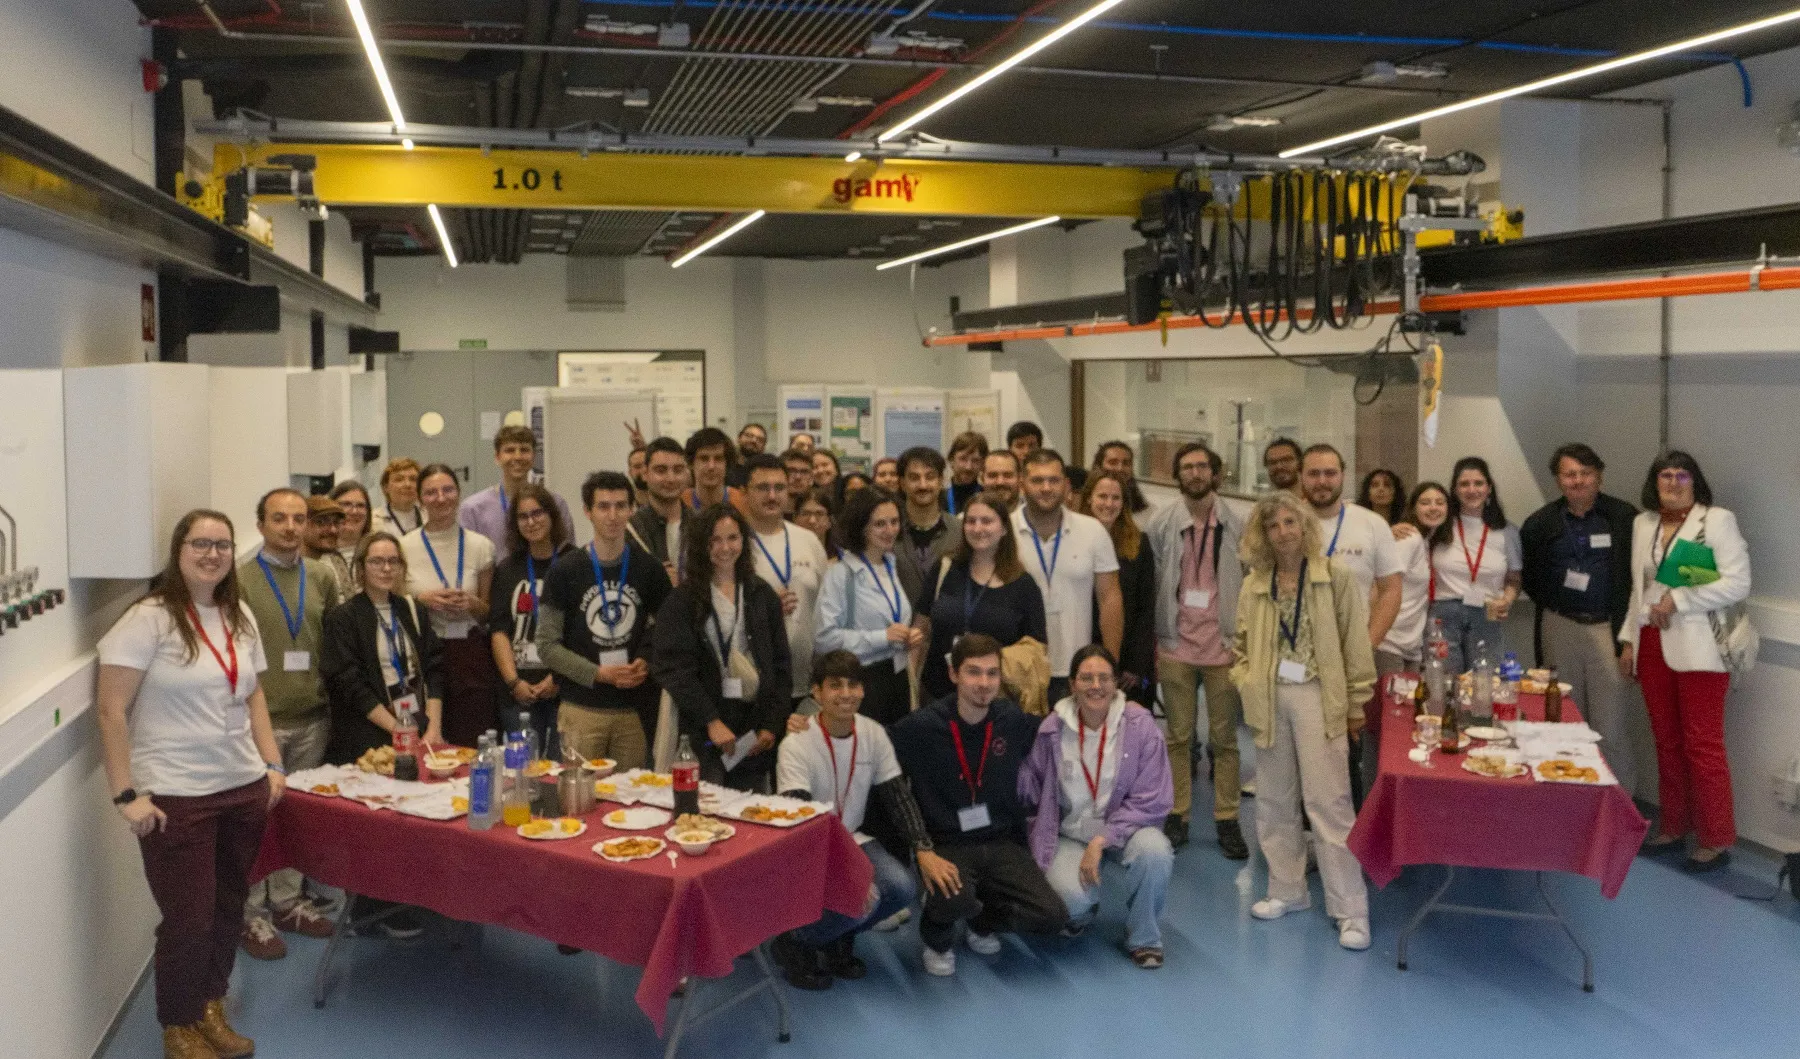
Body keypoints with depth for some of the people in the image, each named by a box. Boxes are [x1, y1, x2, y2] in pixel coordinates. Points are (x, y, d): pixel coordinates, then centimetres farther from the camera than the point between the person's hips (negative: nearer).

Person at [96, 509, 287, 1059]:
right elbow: (111, 709, -13)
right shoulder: (149, 618, -12)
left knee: (229, 907, 12)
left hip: (244, 788, 6)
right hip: (175, 797, -6)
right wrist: (126, 793, -15)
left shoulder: (240, 616, 8)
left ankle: (210, 1008, 33)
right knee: (189, 919, 4)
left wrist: (273, 765, 10)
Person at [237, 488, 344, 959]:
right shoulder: (239, 580, -7)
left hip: (312, 718, 4)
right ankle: (253, 914, 16)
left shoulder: (322, 577, 6)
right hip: (261, 720, -4)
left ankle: (288, 901, 28)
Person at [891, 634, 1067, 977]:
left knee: (1052, 917, -14)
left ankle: (983, 922, 19)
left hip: (1002, 843, 4)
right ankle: (938, 939, 4)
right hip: (946, 845, -4)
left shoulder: (1014, 721, -1)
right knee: (955, 897, -35)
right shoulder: (921, 727, -13)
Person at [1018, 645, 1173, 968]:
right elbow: (1027, 792, 2)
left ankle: (1143, 938, -4)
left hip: (1125, 826, 0)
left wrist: (1102, 841, -19)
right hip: (1070, 833, 0)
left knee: (1154, 851, -34)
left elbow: (1150, 801, -11)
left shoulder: (1140, 726, -11)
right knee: (1071, 898, -30)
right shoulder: (1052, 730, -8)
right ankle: (1078, 914, 13)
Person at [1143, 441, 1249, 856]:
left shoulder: (1237, 523, -3)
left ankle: (1227, 819, 15)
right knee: (1178, 735, 9)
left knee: (1225, 737, 7)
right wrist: (1149, 638, -3)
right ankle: (1177, 815, 18)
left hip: (1223, 644, 0)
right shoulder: (1161, 522, -2)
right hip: (1175, 644, 0)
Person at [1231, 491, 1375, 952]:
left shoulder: (1336, 576, -3)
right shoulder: (1254, 585, 8)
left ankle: (1350, 910, -1)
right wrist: (1246, 683, 0)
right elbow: (1242, 647, 16)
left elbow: (1355, 642, -2)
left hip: (1318, 697, -4)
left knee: (1328, 801, -8)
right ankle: (1287, 889, 25)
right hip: (1270, 700, 5)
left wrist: (1356, 703, -4)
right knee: (1275, 801, 11)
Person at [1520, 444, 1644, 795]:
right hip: (1559, 630, 3)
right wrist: (1551, 606, 5)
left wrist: (1627, 629, -3)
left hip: (1609, 628, -3)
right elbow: (1528, 577, 15)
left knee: (1612, 720, -4)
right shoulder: (1541, 524, 4)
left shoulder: (1626, 518, -4)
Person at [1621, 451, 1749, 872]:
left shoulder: (1717, 520, -4)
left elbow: (1738, 583, -12)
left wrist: (1678, 599, -14)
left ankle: (1716, 840, 5)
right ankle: (1674, 826, 21)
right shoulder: (1643, 524, 13)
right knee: (1666, 741, 11)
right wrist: (1628, 639, 13)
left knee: (1703, 744, -4)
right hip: (1652, 644, 5)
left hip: (1697, 647, -5)